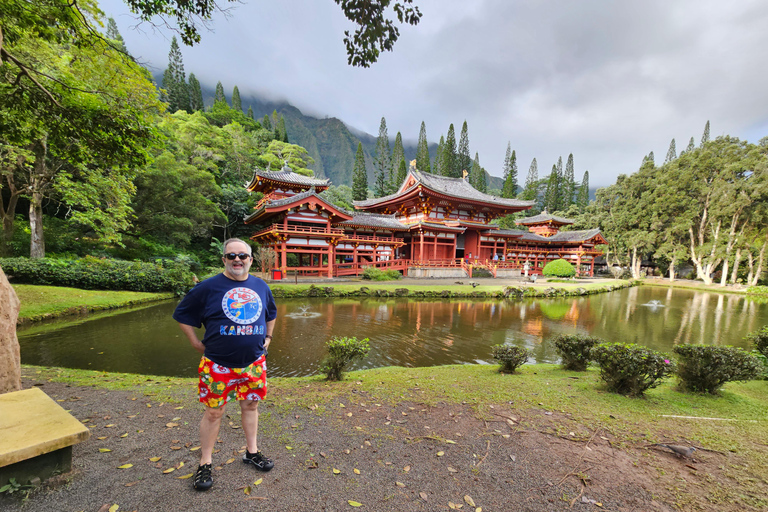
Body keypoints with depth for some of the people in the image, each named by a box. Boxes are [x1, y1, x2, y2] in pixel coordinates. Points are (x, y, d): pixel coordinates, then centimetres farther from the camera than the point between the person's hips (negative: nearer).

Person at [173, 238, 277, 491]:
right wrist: (197, 343, -1)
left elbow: (271, 313, 20)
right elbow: (182, 315, 1)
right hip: (218, 364, -3)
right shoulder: (209, 287, -8)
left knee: (251, 406, 16)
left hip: (254, 362, 3)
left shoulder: (261, 287, 3)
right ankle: (205, 464, 31)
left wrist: (267, 337, 14)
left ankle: (252, 451, 36)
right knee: (213, 412, 9)